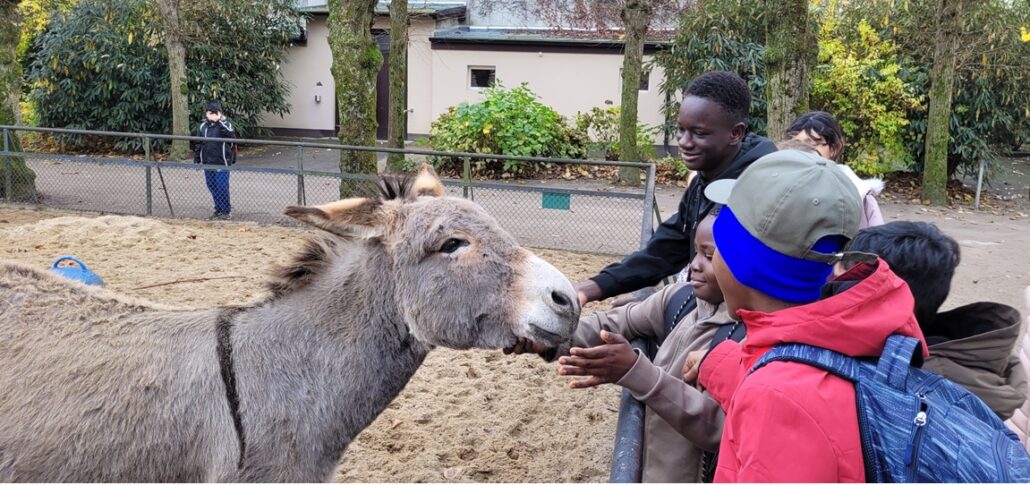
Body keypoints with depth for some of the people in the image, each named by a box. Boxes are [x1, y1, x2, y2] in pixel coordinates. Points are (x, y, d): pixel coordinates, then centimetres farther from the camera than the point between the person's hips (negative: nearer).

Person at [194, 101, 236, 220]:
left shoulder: (225, 125, -3)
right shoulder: (203, 126, 11)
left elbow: (231, 136, -23)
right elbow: (198, 144, 17)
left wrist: (220, 122, -26)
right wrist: (196, 159, 15)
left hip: (222, 162, -5)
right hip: (208, 162, 5)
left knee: (222, 186, -7)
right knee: (212, 186, 9)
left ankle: (226, 211, 5)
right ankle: (218, 209, 21)